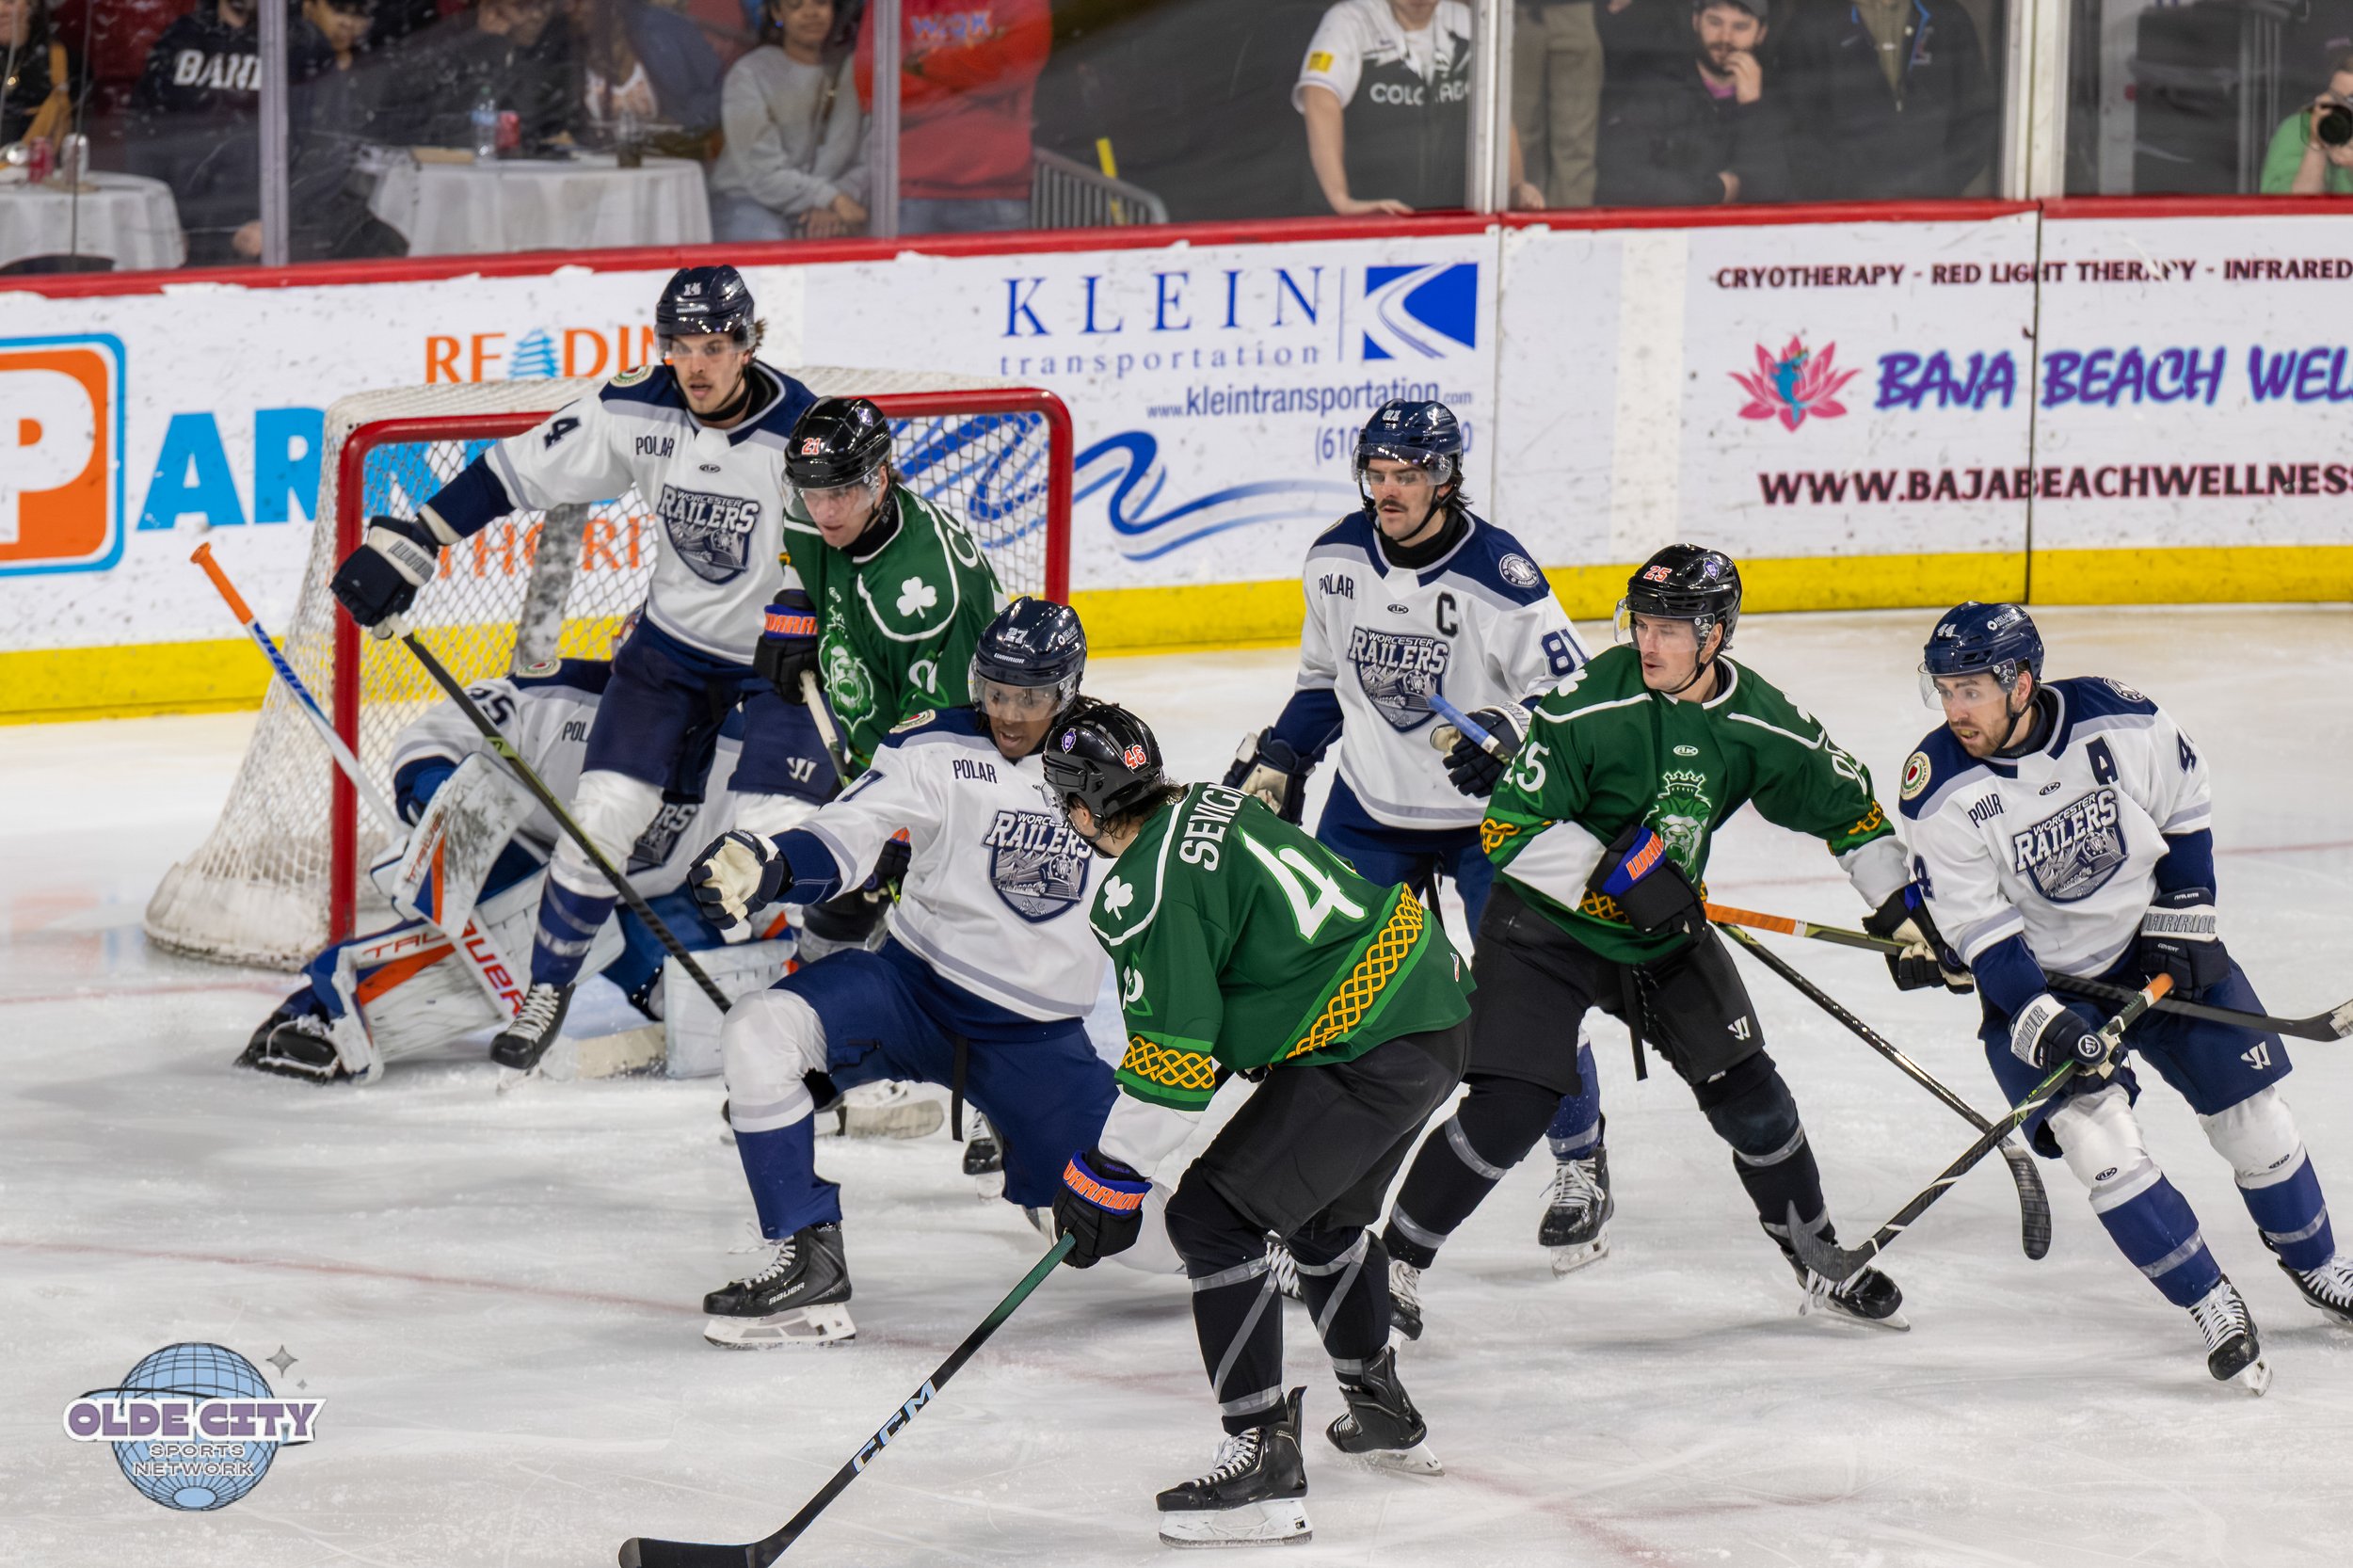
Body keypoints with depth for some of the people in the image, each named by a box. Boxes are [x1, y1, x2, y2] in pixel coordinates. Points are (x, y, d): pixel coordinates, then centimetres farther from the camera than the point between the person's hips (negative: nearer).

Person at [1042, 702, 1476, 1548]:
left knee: (1213, 1216, -7)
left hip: (1366, 1053, -10)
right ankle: (1382, 1413, 46)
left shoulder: (1144, 887, -14)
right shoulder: (1214, 807, 14)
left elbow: (1173, 1056, -17)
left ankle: (1263, 1455, -11)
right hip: (1433, 1009, 10)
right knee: (1325, 1213, 30)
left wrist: (1107, 1181, -8)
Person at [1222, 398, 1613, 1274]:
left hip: (1487, 814, -4)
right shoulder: (1336, 560, -3)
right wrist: (1279, 761, 8)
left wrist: (1510, 735, -33)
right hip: (1372, 808, 5)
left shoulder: (1498, 576, -20)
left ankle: (1581, 1164, 13)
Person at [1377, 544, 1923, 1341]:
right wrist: (1614, 870, -32)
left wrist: (1898, 907, 4)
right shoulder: (1591, 704, -24)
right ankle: (1397, 1258, 1)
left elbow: (1848, 804, 8)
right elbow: (1507, 829, -24)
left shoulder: (1760, 723, -10)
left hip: (1666, 931, 5)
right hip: (1545, 925, -5)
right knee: (1508, 1110, -16)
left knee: (1746, 1089, 5)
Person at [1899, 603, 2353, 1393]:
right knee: (2096, 1140, -19)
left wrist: (2183, 924, -4)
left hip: (2155, 948, 1)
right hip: (2039, 979, -1)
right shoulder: (1942, 792, -20)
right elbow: (1980, 934, -17)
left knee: (2251, 1116, 5)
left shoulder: (2121, 722, -19)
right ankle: (2212, 1305, -6)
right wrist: (2046, 1028, -26)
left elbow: (2186, 813, 0)